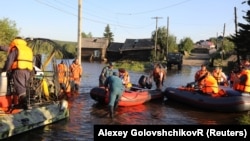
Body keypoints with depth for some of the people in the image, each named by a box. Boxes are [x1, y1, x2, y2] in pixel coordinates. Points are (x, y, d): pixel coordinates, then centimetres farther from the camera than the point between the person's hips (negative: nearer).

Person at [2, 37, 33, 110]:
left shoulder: (15, 48, 1)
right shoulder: (29, 49, 22)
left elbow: (9, 60, -5)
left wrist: (5, 69, 5)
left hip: (19, 70, -6)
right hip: (28, 71, 6)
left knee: (20, 88, -7)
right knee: (23, 87, 15)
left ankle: (24, 103, -19)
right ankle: (20, 103, 19)